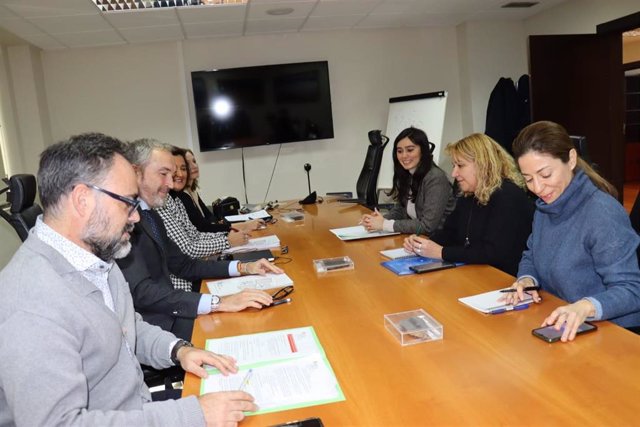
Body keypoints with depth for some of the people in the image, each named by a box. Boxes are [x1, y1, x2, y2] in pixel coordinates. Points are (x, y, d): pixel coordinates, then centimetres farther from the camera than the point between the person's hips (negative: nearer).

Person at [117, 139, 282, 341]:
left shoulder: (151, 216, 12)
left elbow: (183, 265, 16)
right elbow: (141, 292, -26)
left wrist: (243, 268, 4)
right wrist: (218, 302, -31)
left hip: (169, 314, 8)